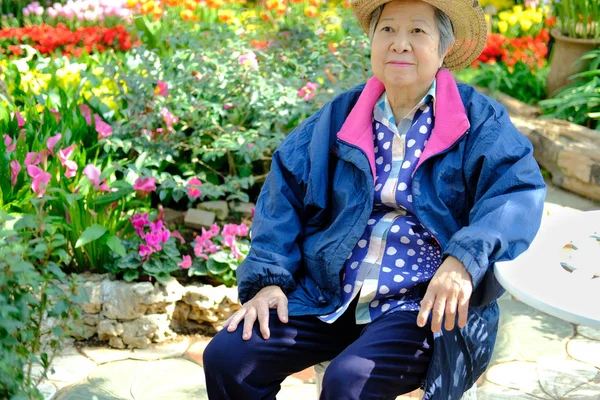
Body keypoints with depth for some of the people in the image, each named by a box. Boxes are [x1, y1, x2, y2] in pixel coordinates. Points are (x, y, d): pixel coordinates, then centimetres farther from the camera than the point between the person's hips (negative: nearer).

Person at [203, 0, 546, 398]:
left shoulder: (479, 120, 0)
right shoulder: (341, 115, 11)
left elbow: (520, 191, -15)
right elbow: (285, 189, 9)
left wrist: (463, 260, -32)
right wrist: (268, 279, -4)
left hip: (426, 307, -4)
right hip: (328, 298, 4)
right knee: (227, 358, -11)